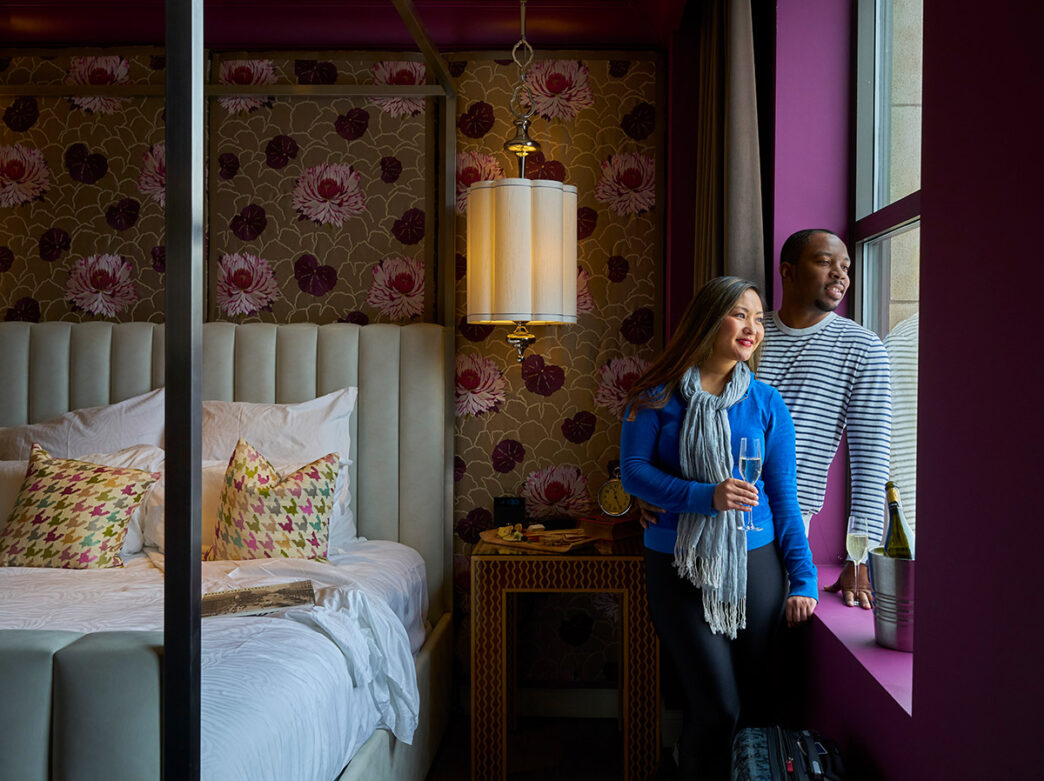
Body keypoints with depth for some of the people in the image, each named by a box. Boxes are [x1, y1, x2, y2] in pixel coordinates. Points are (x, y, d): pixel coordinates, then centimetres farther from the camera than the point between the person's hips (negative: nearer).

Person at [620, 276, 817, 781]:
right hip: (678, 567, -3)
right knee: (717, 707, -9)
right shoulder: (658, 395, -1)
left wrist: (804, 580, 1)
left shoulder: (765, 402, 6)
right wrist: (706, 496, -20)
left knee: (753, 705, 7)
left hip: (754, 563, 3)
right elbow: (633, 472, -7)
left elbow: (784, 496, 7)